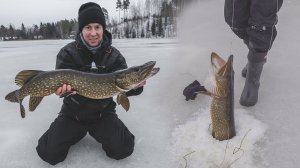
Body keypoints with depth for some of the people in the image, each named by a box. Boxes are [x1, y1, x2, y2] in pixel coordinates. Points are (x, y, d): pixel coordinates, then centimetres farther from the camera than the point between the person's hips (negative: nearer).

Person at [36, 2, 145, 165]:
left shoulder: (114, 55, -7)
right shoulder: (68, 53, -10)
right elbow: (63, 80, -15)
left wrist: (136, 86, -38)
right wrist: (64, 87, -40)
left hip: (103, 113, 0)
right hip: (73, 114, 0)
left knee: (123, 149, -14)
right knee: (49, 153, -9)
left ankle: (97, 132, 17)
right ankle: (77, 133, 21)